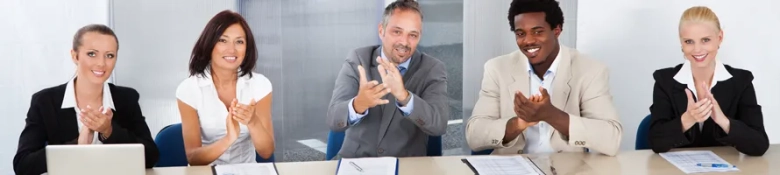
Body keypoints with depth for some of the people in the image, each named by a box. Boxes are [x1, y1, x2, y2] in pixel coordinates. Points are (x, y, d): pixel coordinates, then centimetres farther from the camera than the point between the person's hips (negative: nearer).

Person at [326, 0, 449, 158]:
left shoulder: (432, 69, -3)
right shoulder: (357, 60, -2)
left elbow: (439, 125, -18)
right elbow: (334, 120, -13)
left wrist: (404, 96, -34)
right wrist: (359, 104, -34)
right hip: (355, 161, 0)